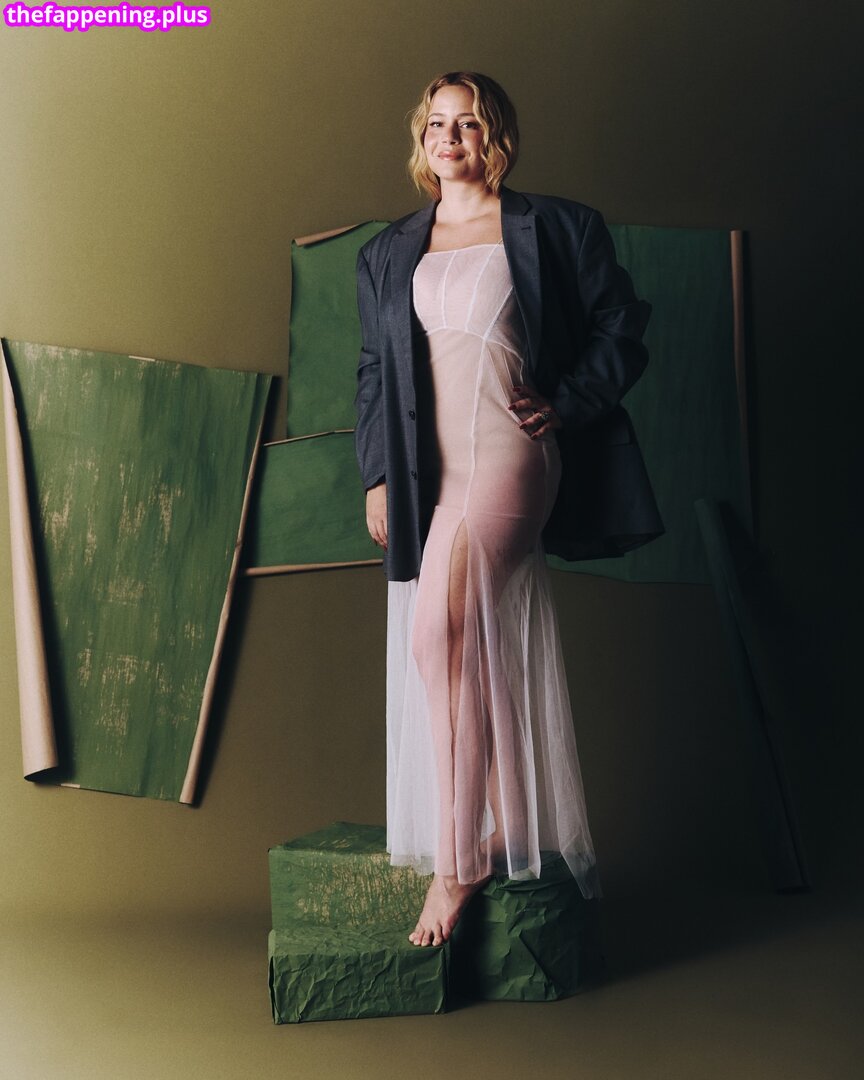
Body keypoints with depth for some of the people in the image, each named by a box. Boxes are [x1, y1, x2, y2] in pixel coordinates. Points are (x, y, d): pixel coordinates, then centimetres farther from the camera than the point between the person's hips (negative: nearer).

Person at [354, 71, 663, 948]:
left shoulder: (558, 228, 7)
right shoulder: (387, 254, 19)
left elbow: (621, 331, 7)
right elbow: (373, 373, 19)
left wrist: (563, 403, -5)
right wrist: (377, 475, 10)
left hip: (510, 456, -5)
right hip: (429, 472, 5)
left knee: (439, 636, -22)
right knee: (474, 651, 7)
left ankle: (459, 855, -13)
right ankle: (503, 837, 18)